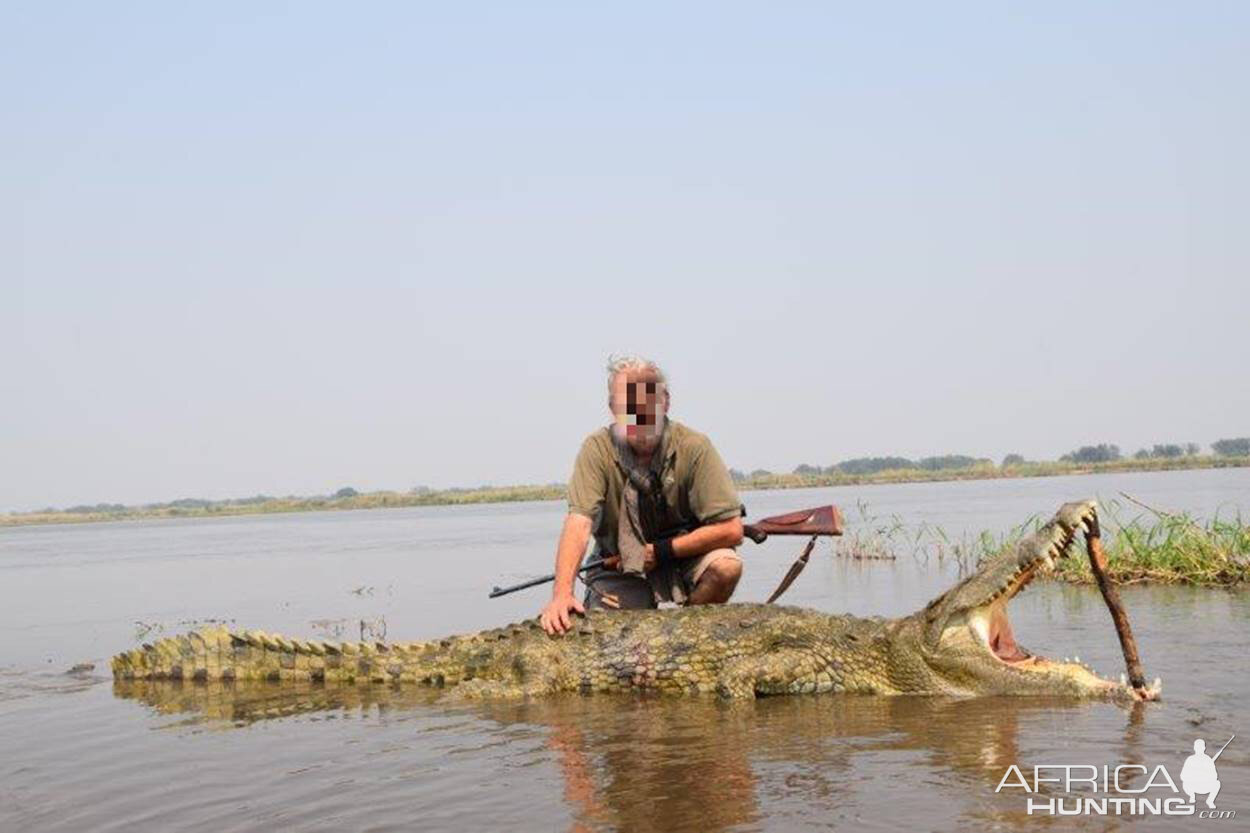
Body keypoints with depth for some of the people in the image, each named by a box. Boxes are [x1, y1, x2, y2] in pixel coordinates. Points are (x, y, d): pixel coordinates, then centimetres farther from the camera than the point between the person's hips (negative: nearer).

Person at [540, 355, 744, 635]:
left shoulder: (694, 447, -19)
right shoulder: (597, 449, -18)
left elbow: (731, 530, -20)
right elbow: (579, 523, -29)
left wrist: (660, 551, -21)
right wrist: (561, 594, -43)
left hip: (683, 558, 0)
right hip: (619, 569, 0)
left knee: (726, 565, -28)